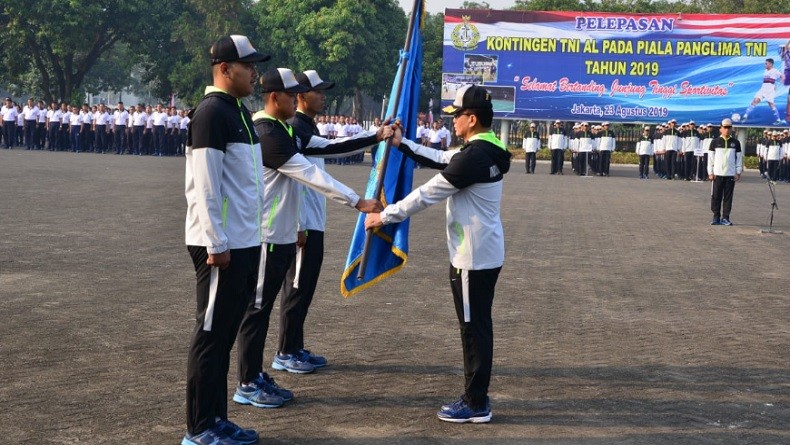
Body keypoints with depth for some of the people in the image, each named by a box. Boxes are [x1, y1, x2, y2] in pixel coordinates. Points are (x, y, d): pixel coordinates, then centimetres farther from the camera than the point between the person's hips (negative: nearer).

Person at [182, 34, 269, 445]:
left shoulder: (239, 111, 15)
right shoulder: (212, 113, -14)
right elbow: (205, 186, -19)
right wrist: (216, 244, -20)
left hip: (245, 242, 9)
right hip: (222, 245, -9)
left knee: (225, 333, 14)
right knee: (211, 333, -2)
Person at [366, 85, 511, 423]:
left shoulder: (473, 158, -22)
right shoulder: (485, 151, 8)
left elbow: (427, 194, -18)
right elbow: (440, 159, 20)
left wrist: (384, 216, -9)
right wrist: (403, 144, 17)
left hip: (473, 256, -10)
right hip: (485, 252, 10)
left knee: (474, 328, -2)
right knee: (477, 326, 15)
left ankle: (476, 405, 5)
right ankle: (476, 396, 24)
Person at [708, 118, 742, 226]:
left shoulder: (735, 143, 7)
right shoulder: (715, 142, 4)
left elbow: (739, 158, 10)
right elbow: (710, 158, 5)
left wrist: (738, 172, 4)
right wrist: (710, 173, 0)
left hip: (731, 174, 1)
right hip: (718, 174, -1)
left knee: (728, 197, 2)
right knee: (716, 196, 0)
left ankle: (725, 218, 7)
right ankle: (716, 217, 8)